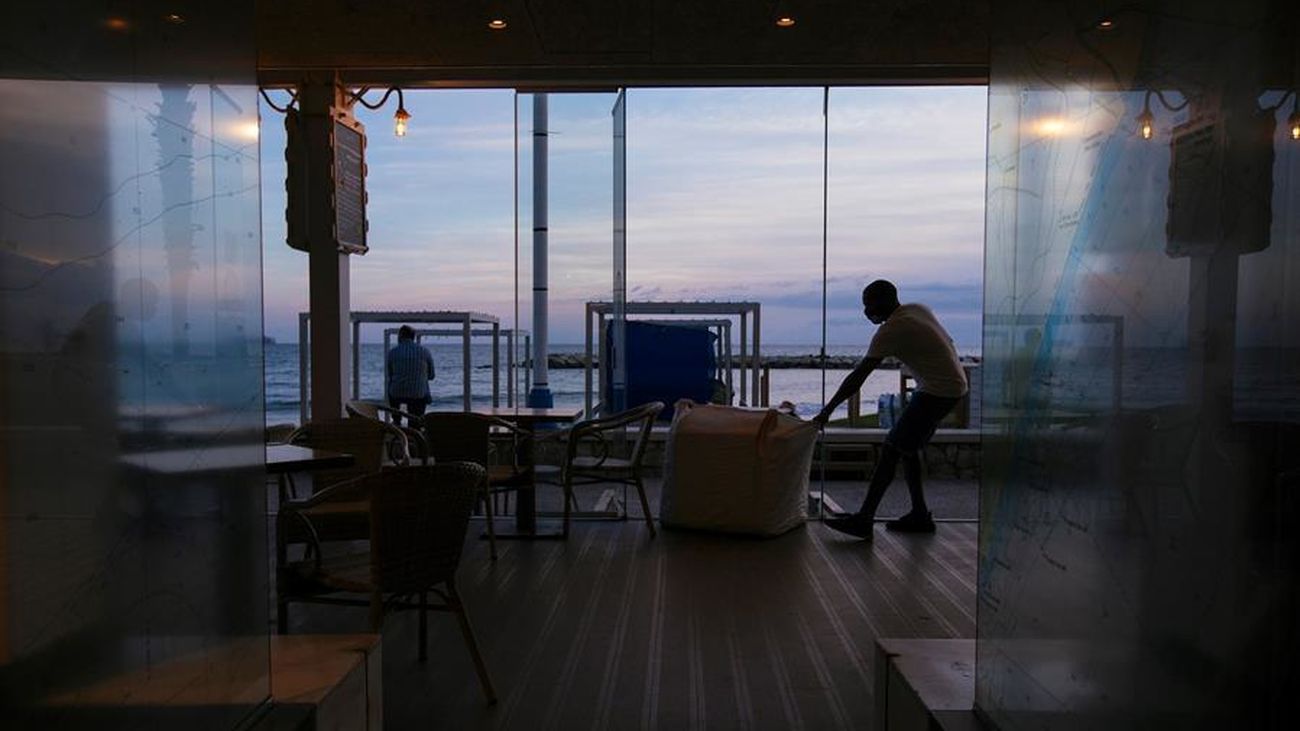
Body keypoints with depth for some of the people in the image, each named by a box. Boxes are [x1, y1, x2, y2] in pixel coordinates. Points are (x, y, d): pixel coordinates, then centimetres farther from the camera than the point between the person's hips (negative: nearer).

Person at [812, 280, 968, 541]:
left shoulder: (891, 330, -16)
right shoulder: (918, 309, 9)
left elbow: (857, 377, -18)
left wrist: (826, 411, -15)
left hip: (938, 390, -9)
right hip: (954, 384, 10)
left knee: (891, 450, -10)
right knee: (906, 447, 15)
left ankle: (864, 519, -10)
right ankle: (920, 516, 20)